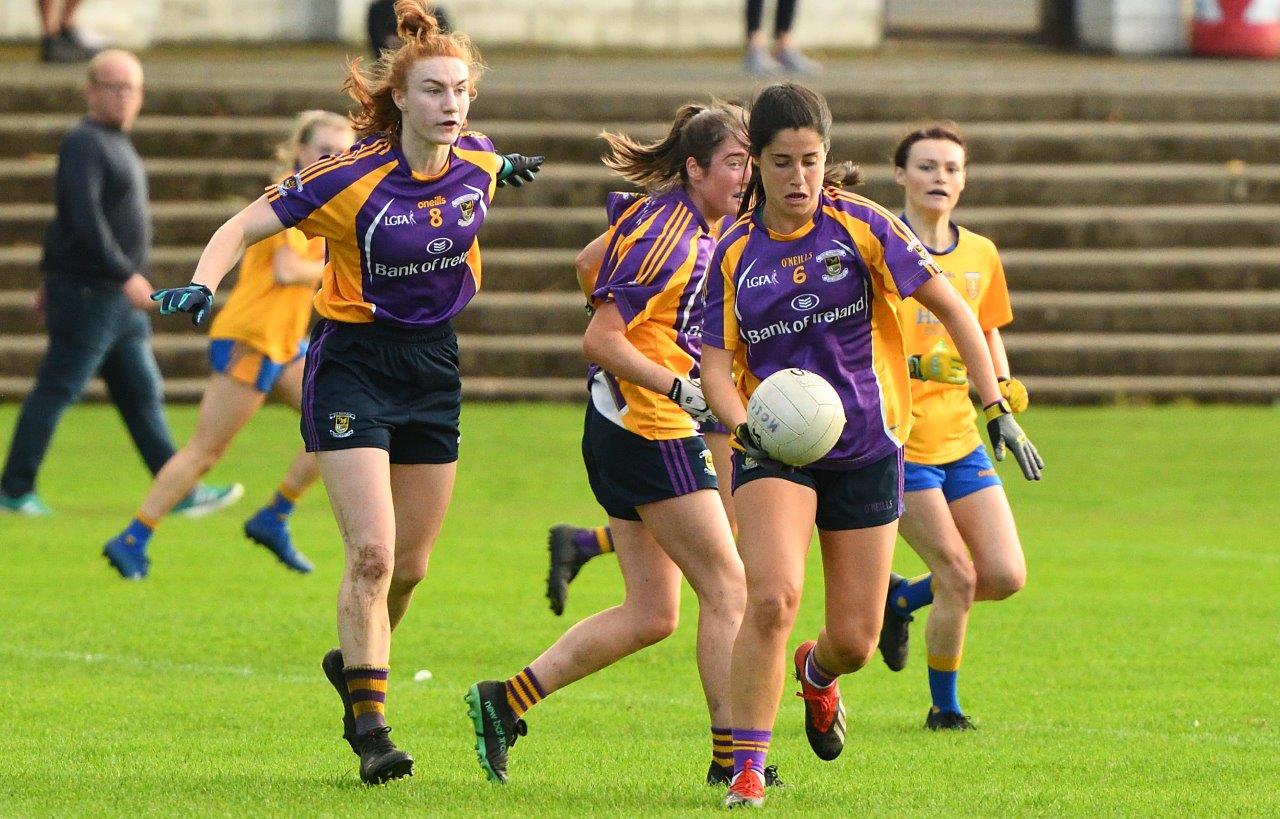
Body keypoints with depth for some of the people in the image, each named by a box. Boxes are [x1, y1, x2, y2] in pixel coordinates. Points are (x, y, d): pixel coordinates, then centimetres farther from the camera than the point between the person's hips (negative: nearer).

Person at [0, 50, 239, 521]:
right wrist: (126, 275, -27)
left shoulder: (114, 144, 18)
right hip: (87, 293, -10)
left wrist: (51, 278, 26)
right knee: (56, 391, -4)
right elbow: (83, 218, -25)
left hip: (118, 302, 10)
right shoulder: (84, 144, -13)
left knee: (142, 395, 8)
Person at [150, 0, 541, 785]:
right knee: (372, 551, -15)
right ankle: (370, 722, -8)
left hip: (435, 366, 5)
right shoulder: (353, 179, -19)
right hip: (355, 362, -5)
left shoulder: (478, 164, -3)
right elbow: (246, 224, -18)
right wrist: (202, 286, -31)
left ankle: (355, 663, 38)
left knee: (411, 563, 11)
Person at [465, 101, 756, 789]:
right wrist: (678, 387, -25)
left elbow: (592, 261, 27)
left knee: (651, 615, 9)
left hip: (623, 431, 10)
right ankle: (729, 756, -3)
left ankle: (505, 701, 10)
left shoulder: (682, 224, 11)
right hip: (649, 430, -10)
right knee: (728, 590, -6)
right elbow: (598, 341, -20)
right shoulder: (666, 234, -17)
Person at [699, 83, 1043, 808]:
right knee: (772, 598, -25)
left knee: (855, 639, 4)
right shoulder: (735, 252, -2)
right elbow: (716, 362, -3)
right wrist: (746, 426, -24)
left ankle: (816, 673, 43)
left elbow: (951, 308, -4)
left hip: (866, 448, 0)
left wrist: (998, 407, -9)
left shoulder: (860, 226, -7)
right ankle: (747, 769, -14)